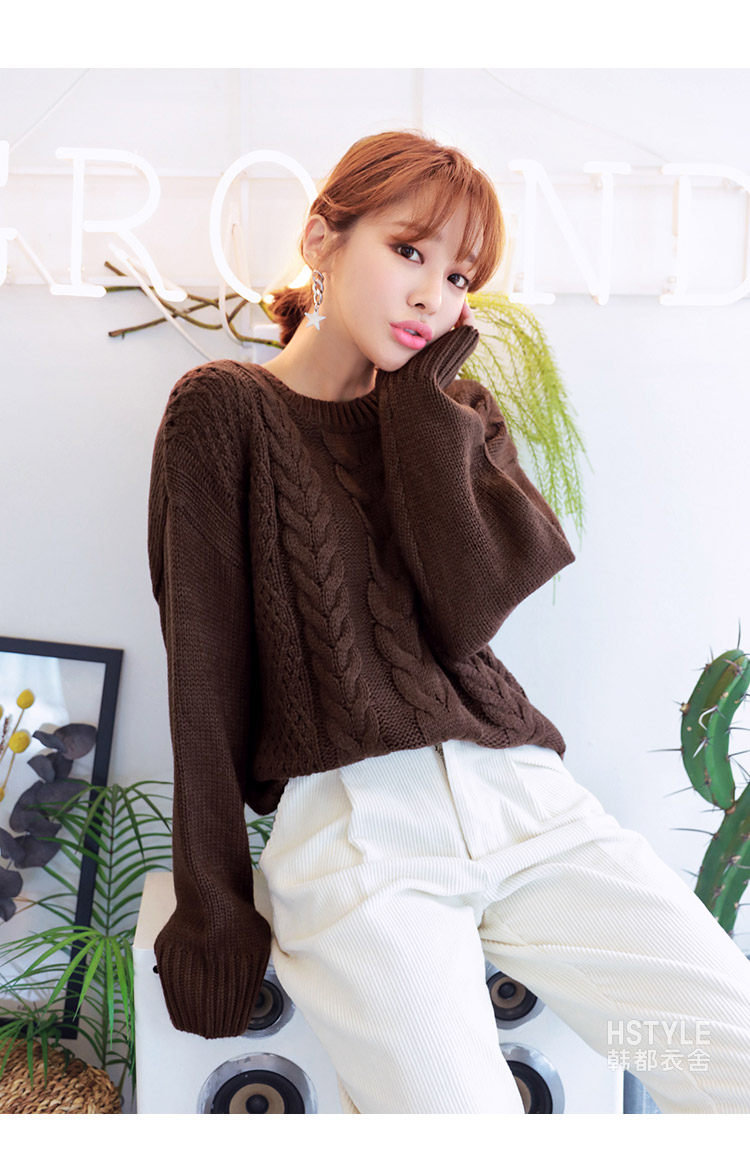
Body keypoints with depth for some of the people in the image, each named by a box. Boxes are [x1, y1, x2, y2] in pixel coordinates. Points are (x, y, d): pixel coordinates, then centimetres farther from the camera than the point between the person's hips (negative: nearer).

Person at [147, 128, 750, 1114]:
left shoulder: (459, 414, 17)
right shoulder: (224, 409, 6)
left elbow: (468, 612, -2)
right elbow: (204, 669, -1)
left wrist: (419, 395, 1)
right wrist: (213, 907, -5)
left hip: (525, 799, 4)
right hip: (351, 820, -4)